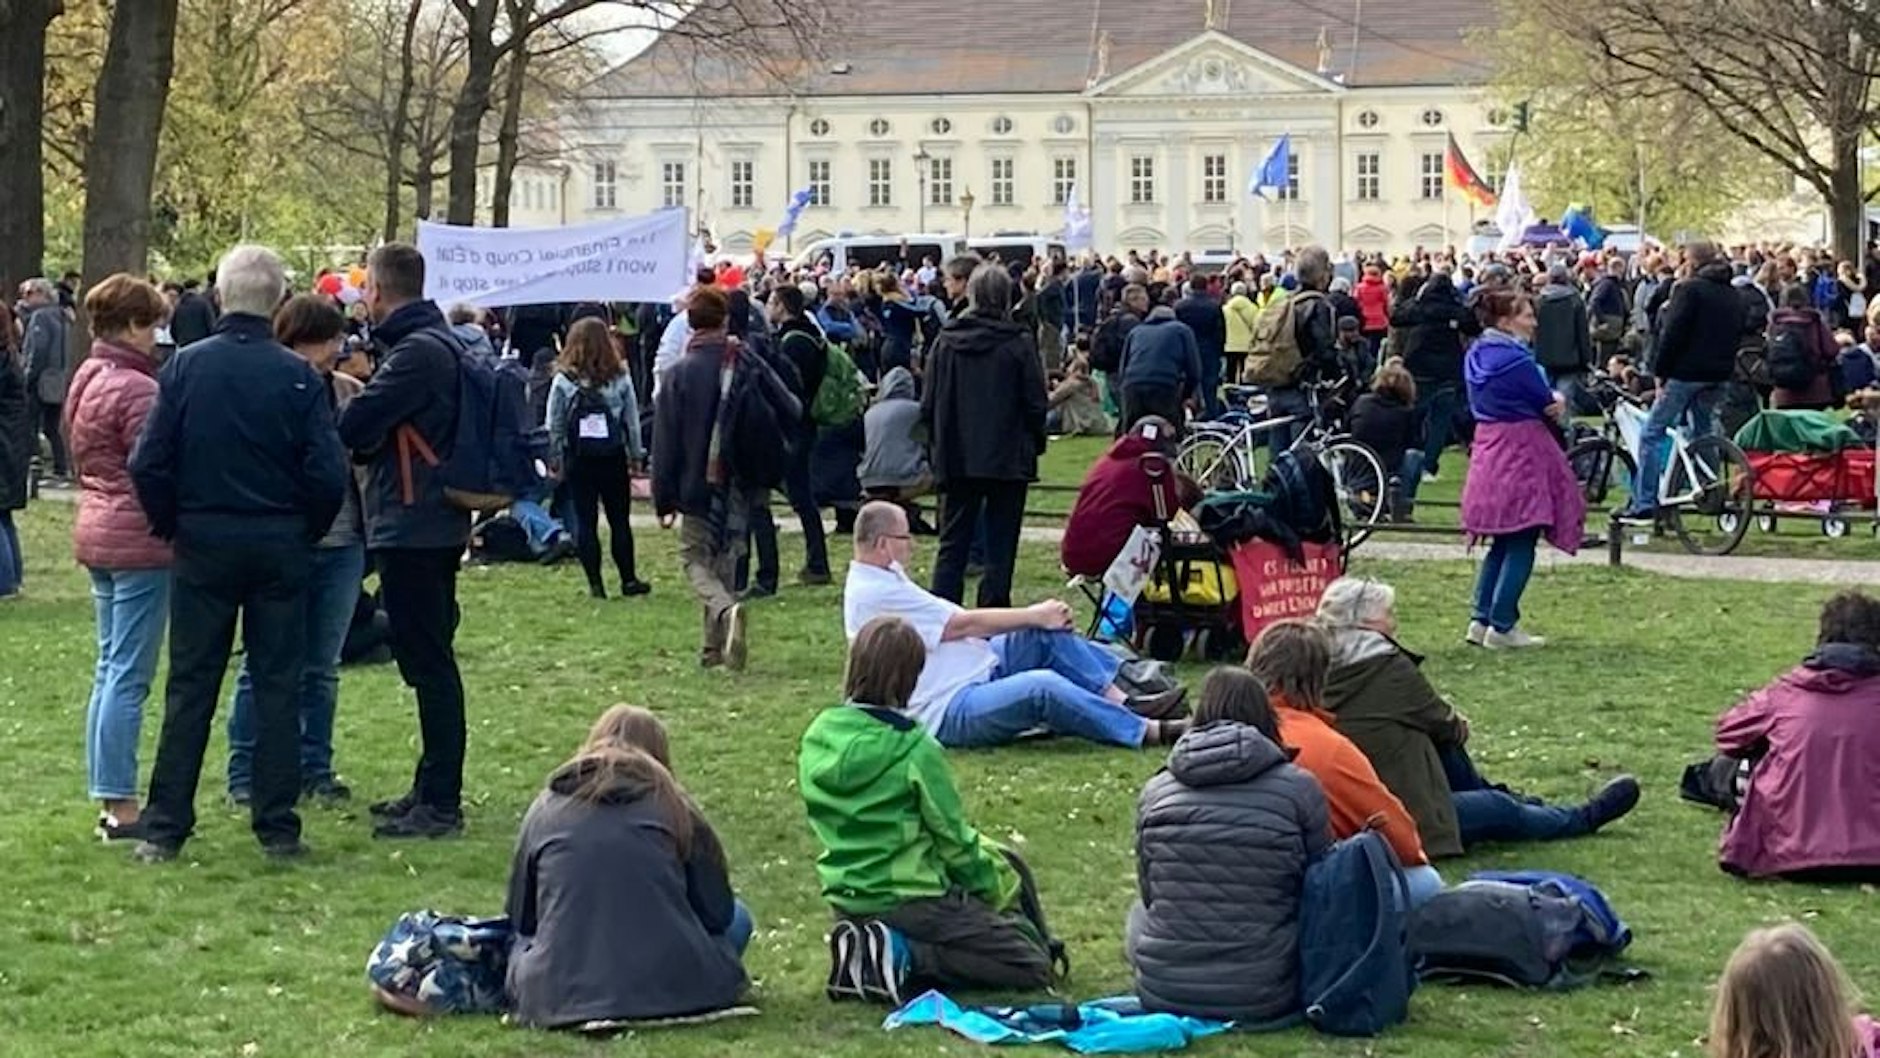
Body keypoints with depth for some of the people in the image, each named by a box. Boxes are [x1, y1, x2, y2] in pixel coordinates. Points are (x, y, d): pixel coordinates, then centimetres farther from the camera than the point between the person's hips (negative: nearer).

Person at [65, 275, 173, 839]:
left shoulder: (87, 380, 13)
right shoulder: (136, 389, -17)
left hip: (97, 534, 10)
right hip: (140, 541, -10)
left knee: (111, 669, 14)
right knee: (129, 675, -6)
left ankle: (110, 801, 19)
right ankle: (121, 807, -3)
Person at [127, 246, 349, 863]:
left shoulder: (186, 366, -5)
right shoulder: (298, 376, -8)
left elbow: (148, 464, -7)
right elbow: (328, 473, -10)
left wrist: (170, 527, 8)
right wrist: (306, 533, 7)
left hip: (203, 542, 1)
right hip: (281, 546, -1)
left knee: (190, 686, 7)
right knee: (278, 685, 6)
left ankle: (165, 828, 8)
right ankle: (278, 828, 8)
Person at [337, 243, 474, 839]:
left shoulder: (417, 352, -17)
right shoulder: (438, 343, 16)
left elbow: (354, 428, -19)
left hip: (412, 527, -10)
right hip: (435, 523, 10)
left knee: (428, 662, -7)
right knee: (430, 661, 15)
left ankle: (441, 804, -4)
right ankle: (433, 790, 24)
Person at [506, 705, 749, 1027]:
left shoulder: (545, 808, 10)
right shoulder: (675, 807, 5)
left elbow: (519, 918, 16)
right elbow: (717, 912, 9)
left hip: (561, 995, 1)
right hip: (670, 985, -1)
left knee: (522, 941, 34)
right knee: (736, 919, 25)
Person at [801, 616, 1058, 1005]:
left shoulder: (817, 739, 0)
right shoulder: (916, 751, -18)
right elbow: (955, 840, -9)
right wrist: (995, 892, 10)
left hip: (845, 899, 7)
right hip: (909, 899, -7)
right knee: (1033, 967, 2)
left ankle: (865, 957, 5)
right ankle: (905, 958, -13)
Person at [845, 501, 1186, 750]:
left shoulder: (883, 578, 15)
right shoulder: (874, 595, -18)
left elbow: (954, 621, 12)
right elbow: (963, 624, -16)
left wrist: (1039, 618, 2)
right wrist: (1034, 615, -7)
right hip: (947, 713, -11)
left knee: (1047, 634, 0)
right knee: (1042, 685, -31)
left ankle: (1123, 702, -4)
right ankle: (1148, 732, -25)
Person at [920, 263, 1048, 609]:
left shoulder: (946, 341, -1)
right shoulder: (1018, 344, -9)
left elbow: (928, 405, 3)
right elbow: (1035, 403, -6)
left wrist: (938, 447, 15)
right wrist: (1035, 444, 10)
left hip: (956, 460, 3)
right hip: (1008, 460, -3)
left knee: (953, 545, 8)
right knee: (1000, 546, 3)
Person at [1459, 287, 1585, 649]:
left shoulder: (1477, 357, 8)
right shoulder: (1517, 361, -19)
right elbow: (1547, 405, -10)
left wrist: (1553, 403, 1)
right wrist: (1557, 405, 13)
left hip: (1489, 450, 9)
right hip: (1522, 451, -9)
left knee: (1502, 543, 15)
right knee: (1521, 545, -2)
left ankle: (1481, 619, 14)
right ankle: (1502, 626, -3)